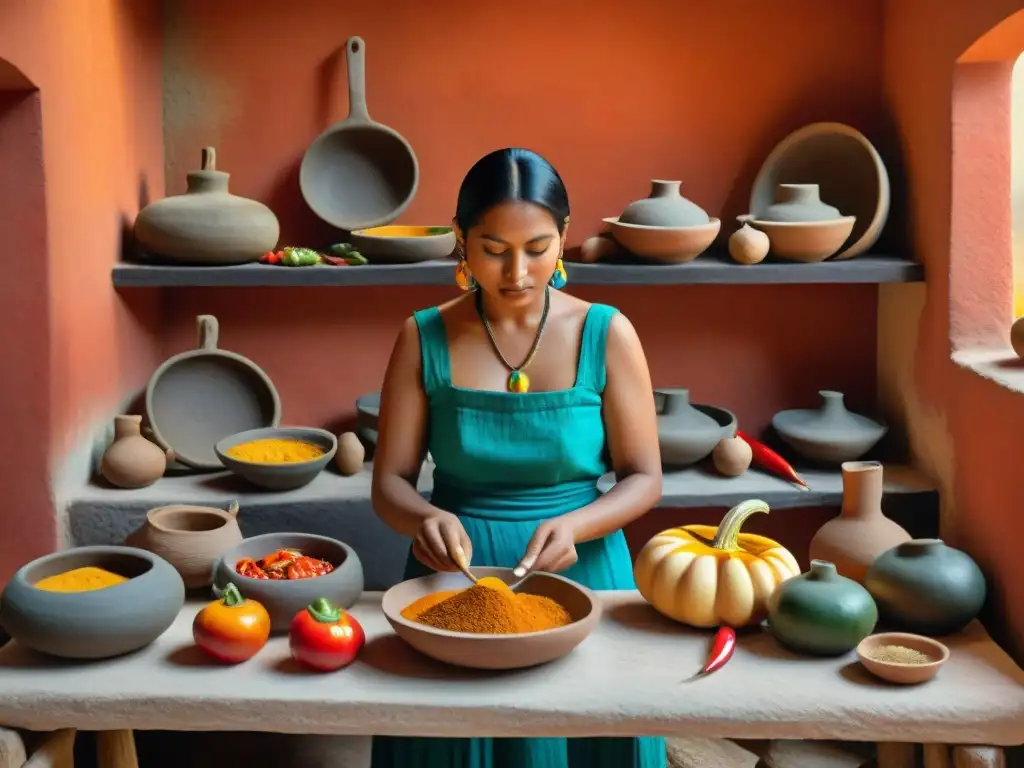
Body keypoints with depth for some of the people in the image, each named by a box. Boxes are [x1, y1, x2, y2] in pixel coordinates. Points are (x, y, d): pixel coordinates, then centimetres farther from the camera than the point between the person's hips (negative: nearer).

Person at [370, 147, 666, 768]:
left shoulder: (607, 334, -7)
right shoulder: (425, 339, -5)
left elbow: (644, 479, -5)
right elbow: (390, 483, -4)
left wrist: (572, 526, -23)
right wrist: (425, 519, -26)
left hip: (579, 572, 0)